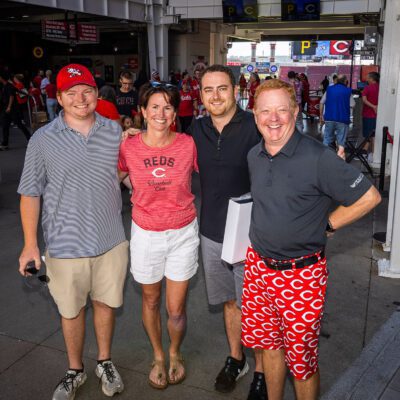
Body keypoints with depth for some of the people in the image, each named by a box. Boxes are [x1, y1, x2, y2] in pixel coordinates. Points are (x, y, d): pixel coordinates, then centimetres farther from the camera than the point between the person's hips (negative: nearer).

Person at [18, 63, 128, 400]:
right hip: (65, 245, -2)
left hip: (112, 241, 2)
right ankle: (75, 371, 38)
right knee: (71, 310, 14)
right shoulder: (43, 140, -6)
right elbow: (30, 193, -3)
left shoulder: (115, 131, 1)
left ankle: (105, 362, 41)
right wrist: (30, 244, -4)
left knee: (106, 302, 17)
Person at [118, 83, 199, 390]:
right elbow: (113, 180, 9)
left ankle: (175, 353, 39)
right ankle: (158, 356, 46)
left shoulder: (188, 144, -9)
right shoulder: (128, 146, -8)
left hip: (183, 233, -1)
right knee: (150, 301, 18)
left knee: (176, 310, 6)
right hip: (146, 234, 1)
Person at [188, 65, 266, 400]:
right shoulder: (197, 129, 2)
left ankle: (261, 372, 32)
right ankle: (236, 359, 43)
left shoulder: (254, 128, -15)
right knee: (231, 301, 22)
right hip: (212, 233, 5)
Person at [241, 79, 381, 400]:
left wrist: (326, 224, -8)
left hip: (301, 274, -6)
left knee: (301, 359, 10)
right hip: (259, 266, 6)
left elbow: (369, 196, -12)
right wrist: (265, 234, 8)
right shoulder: (254, 156, 2)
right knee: (268, 343, 21)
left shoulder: (318, 158, -18)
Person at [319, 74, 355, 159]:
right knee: (341, 143, 2)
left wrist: (321, 115, 10)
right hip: (342, 119, -3)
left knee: (327, 141, 12)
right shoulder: (348, 91, -2)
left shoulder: (329, 89, 7)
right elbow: (352, 105, -4)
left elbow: (322, 103, 5)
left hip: (329, 118, 3)